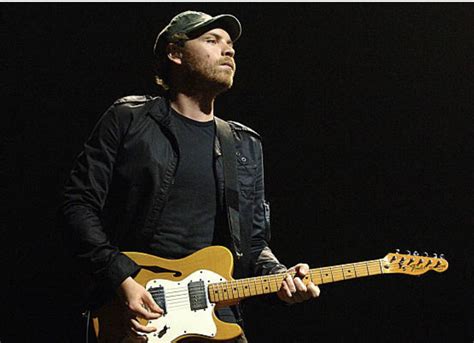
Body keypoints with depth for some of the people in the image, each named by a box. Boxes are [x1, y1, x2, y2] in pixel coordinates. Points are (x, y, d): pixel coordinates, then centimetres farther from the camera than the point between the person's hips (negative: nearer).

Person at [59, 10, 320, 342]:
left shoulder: (247, 146, 16)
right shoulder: (129, 120, 3)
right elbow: (80, 203, -2)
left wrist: (280, 277, -2)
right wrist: (122, 278, -12)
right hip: (135, 314, -4)